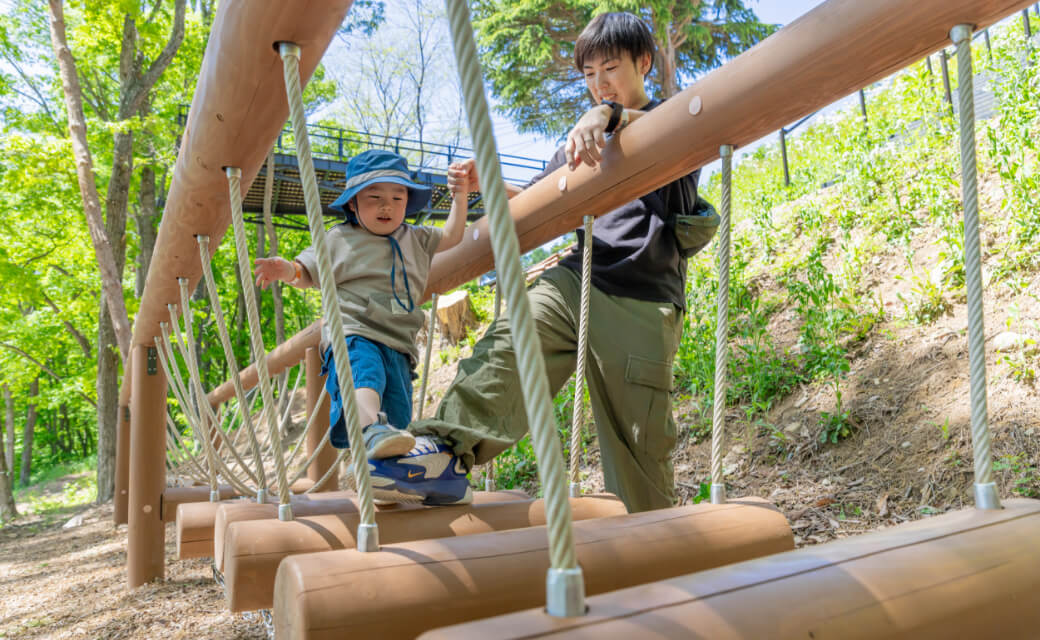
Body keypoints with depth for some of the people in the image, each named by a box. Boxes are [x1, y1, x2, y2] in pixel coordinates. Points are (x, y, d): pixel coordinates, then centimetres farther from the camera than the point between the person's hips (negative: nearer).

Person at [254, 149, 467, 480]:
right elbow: (307, 274, 15)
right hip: (353, 333, -6)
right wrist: (287, 270, -8)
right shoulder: (339, 239, 14)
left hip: (398, 344, 7)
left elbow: (450, 238, 31)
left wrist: (459, 196, 23)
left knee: (398, 416, -6)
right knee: (365, 371, -38)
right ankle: (372, 430, -58)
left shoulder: (415, 240, 25)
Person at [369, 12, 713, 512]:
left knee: (641, 437, -1)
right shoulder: (583, 139, 26)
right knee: (508, 340, -26)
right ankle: (448, 448, -39)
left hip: (644, 303, -4)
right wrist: (486, 185, 10)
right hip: (580, 277, 4)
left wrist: (610, 113, -35)